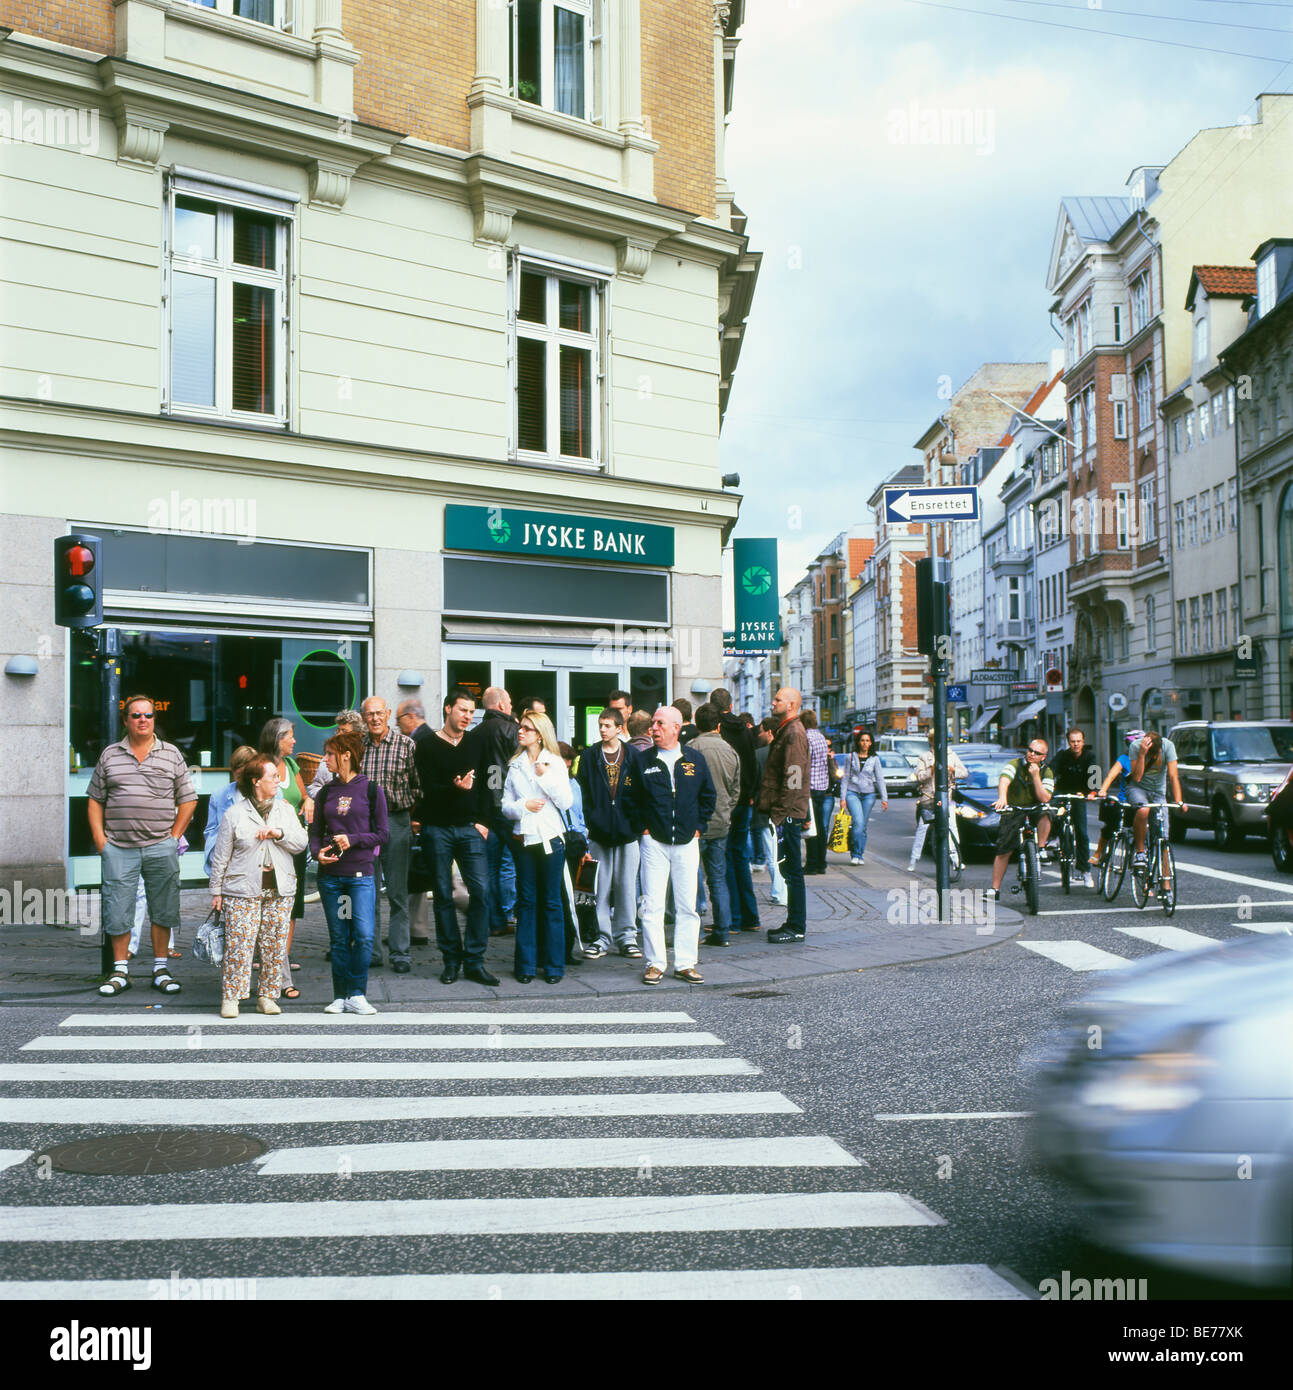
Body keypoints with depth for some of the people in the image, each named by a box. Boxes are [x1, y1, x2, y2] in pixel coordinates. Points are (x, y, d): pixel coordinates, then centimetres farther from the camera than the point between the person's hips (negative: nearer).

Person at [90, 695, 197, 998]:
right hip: (118, 848, 0)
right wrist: (99, 839, 1)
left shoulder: (171, 754, 7)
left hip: (160, 847, 0)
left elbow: (188, 800, 8)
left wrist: (174, 836, 1)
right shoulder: (110, 755, 9)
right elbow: (95, 800, 11)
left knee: (163, 910, 4)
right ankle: (120, 972, 13)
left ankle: (160, 969, 15)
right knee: (117, 912, 2)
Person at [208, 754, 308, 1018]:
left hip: (280, 892, 4)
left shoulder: (286, 809, 11)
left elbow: (301, 843, 7)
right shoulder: (234, 814, 0)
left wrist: (279, 833, -10)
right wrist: (216, 891, 1)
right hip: (242, 892, -4)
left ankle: (267, 996, 14)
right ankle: (230, 998, 3)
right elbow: (221, 856, 2)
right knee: (239, 945, -7)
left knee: (275, 946, 4)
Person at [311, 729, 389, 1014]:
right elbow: (315, 832, 13)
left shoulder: (371, 790, 0)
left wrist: (352, 840, -14)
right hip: (330, 875, 4)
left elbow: (382, 833, 0)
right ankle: (340, 997, 14)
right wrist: (318, 851, -7)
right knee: (339, 939, 7)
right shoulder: (325, 793, 11)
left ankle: (357, 995, -1)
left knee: (364, 935, -12)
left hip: (361, 874, -3)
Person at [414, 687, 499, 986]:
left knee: (481, 890, -8)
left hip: (469, 828, 2)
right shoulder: (428, 746, 0)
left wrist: (483, 821, 2)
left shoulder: (476, 743, 10)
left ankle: (474, 961, -2)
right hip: (438, 829, -2)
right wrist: (455, 787, -28)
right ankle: (451, 959, 13)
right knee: (444, 895, 3)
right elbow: (428, 789, -10)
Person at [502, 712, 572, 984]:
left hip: (551, 838, -2)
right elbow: (506, 806, 8)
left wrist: (546, 776, -14)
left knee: (551, 901, 2)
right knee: (526, 901, 4)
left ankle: (554, 965, 8)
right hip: (525, 838, 2)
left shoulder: (555, 763, 2)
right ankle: (525, 964, 9)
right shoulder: (515, 766, 9)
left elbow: (566, 802, -7)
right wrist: (523, 806, -10)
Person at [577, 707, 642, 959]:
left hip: (627, 831, 0)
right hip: (599, 831, 1)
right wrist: (591, 820, -6)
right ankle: (603, 936, 11)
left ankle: (626, 936, 13)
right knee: (600, 886, 3)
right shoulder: (589, 757, 7)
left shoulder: (632, 756, 5)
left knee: (626, 884, 4)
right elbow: (583, 792, 4)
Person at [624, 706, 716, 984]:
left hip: (687, 843, 1)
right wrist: (641, 827, 1)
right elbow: (630, 799, 9)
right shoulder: (642, 762, 2)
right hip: (654, 842, -1)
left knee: (687, 906, 3)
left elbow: (708, 795, 15)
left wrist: (698, 826, 7)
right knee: (652, 905, -4)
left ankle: (686, 963, 11)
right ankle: (655, 963, 4)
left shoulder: (695, 760, 6)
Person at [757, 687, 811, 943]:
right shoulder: (785, 730, 19)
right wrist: (770, 807, 19)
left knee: (792, 870, -5)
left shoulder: (794, 733, -13)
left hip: (789, 813, -10)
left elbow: (793, 778, -19)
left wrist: (780, 813, -20)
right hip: (785, 813, 10)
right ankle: (793, 923, 20)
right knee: (789, 870, 13)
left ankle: (796, 928, -1)